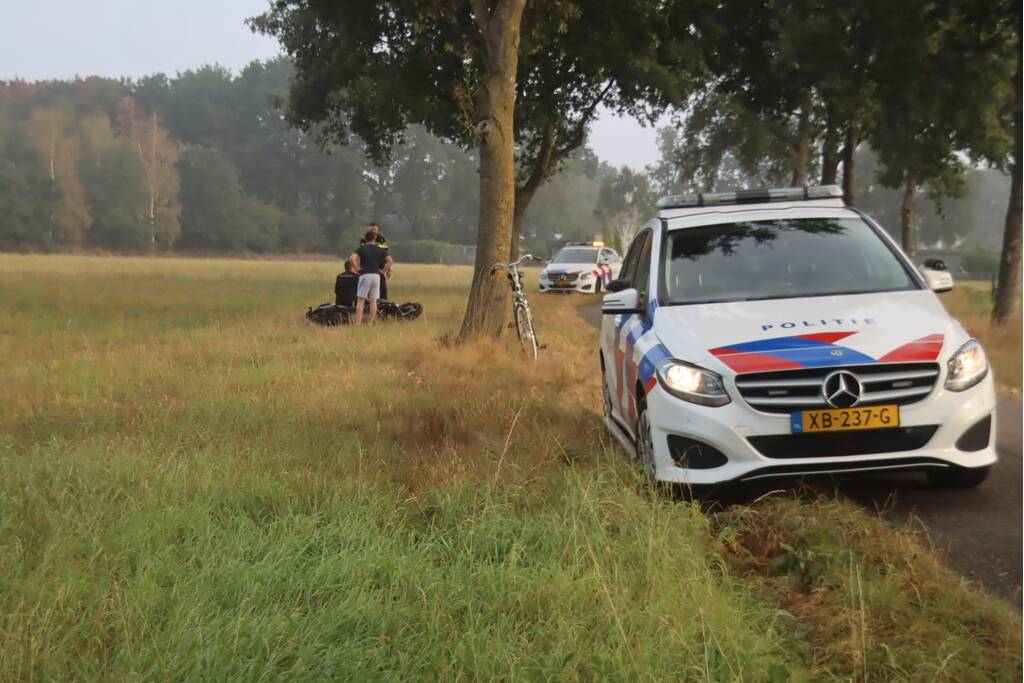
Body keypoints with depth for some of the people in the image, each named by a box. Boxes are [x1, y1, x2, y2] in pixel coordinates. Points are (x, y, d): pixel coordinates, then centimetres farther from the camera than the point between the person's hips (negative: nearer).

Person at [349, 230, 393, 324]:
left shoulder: (361, 248, 3)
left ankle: (358, 323, -13)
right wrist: (383, 271, 8)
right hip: (376, 275, 3)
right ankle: (370, 323, 6)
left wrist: (357, 268, -3)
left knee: (360, 301, -4)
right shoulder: (379, 250, 12)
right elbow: (390, 261, 3)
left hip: (365, 275, -3)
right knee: (373, 301, 7)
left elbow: (352, 258, -14)